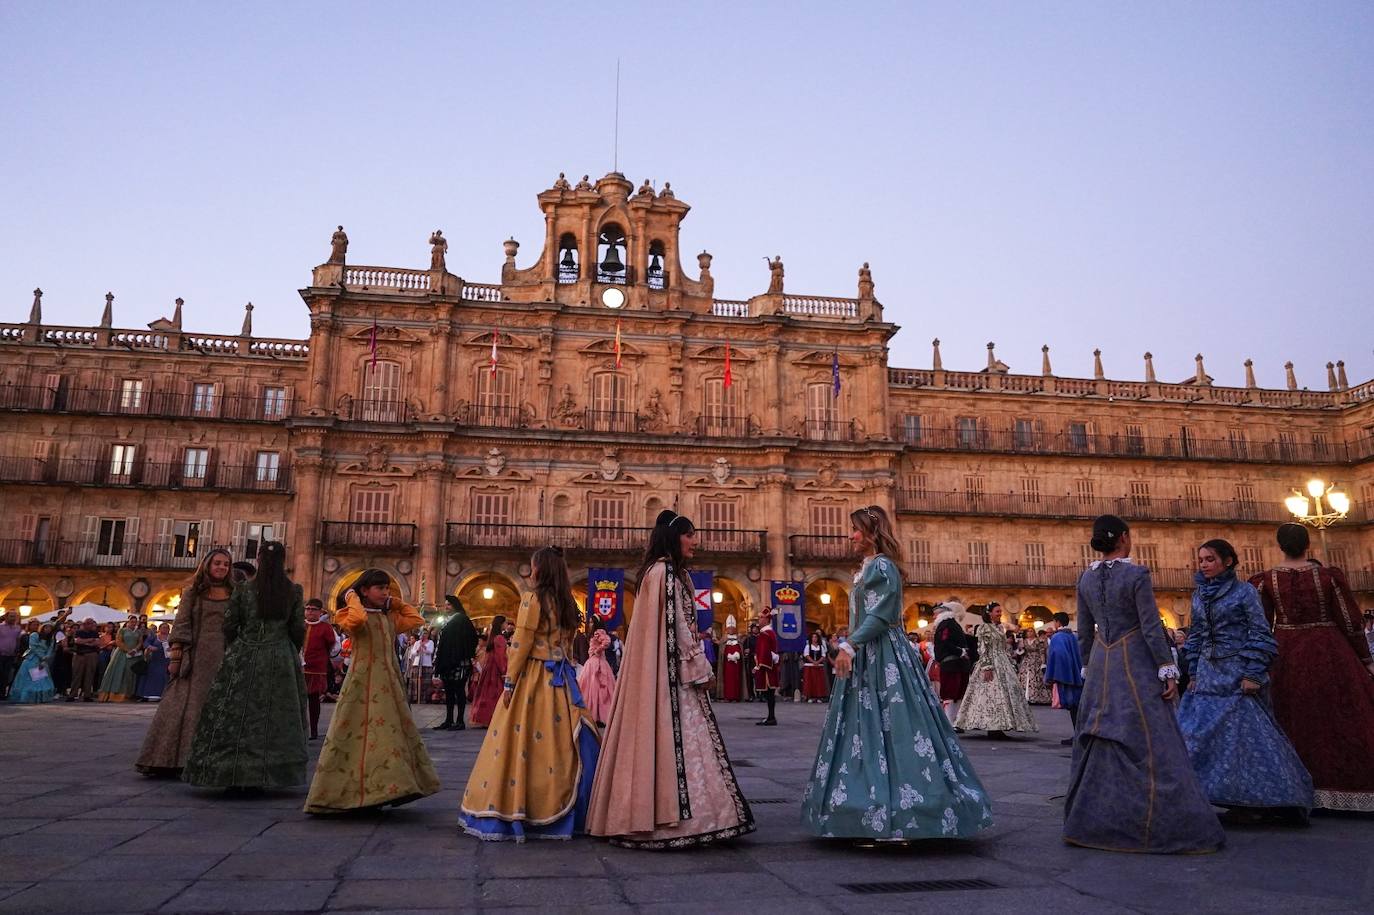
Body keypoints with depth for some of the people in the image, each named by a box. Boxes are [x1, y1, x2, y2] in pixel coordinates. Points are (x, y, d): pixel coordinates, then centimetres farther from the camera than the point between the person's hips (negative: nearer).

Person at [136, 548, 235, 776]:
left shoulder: (234, 594, 10)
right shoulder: (193, 591, 7)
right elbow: (181, 624, 2)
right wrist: (176, 655, -7)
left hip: (224, 658, 1)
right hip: (196, 657, -1)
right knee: (182, 706, -2)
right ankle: (169, 759, 4)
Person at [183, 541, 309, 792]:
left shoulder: (243, 588, -1)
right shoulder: (294, 591, -1)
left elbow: (230, 626, 1)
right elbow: (298, 630, 0)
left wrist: (231, 653, 18)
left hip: (244, 658, 0)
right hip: (280, 659, 0)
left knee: (236, 715, 7)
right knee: (273, 719, 6)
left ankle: (234, 778, 6)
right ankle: (261, 778, 7)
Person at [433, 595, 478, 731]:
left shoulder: (461, 620, -7)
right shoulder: (449, 621, 18)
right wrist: (439, 662, 12)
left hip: (458, 663, -9)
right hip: (447, 662, 9)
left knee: (459, 691, -4)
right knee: (448, 691, 9)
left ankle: (460, 721, -1)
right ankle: (448, 720, 14)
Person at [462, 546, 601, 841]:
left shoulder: (533, 599, -9)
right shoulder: (567, 603, 10)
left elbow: (521, 645, -11)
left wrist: (509, 682, -8)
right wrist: (562, 674, 18)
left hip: (532, 677, -6)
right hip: (561, 681, 6)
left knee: (522, 740, -2)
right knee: (559, 741, 7)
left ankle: (512, 813, 1)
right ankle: (558, 811, 12)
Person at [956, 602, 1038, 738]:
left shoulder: (1000, 628, 16)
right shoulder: (984, 628, -7)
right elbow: (982, 650, -13)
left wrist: (1011, 664, 15)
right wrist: (987, 667, -20)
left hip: (1003, 665, 9)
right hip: (991, 664, -9)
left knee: (1006, 692, 5)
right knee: (991, 694, -10)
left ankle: (997, 728, 8)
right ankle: (993, 728, -8)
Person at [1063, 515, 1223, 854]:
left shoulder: (1086, 577, 6)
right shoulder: (1137, 575, -11)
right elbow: (1151, 628, -13)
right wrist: (1168, 672, -8)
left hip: (1100, 664, 6)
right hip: (1135, 662, -6)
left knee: (1099, 740, 12)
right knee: (1150, 742, -2)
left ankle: (1088, 822, 18)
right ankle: (1159, 826, -1)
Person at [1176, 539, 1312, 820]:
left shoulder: (1245, 591, -4)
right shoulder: (1199, 594, 12)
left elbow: (1260, 634, -7)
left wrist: (1253, 674, -14)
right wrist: (1194, 673, 13)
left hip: (1238, 673, -6)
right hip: (1209, 673, 6)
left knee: (1249, 732, -4)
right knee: (1198, 731, -1)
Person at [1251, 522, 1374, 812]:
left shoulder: (1266, 580, -5)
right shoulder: (1328, 575, -7)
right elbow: (1350, 621, -3)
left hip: (1286, 657, 2)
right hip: (1331, 655, -1)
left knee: (1295, 722, 12)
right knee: (1344, 720, 7)